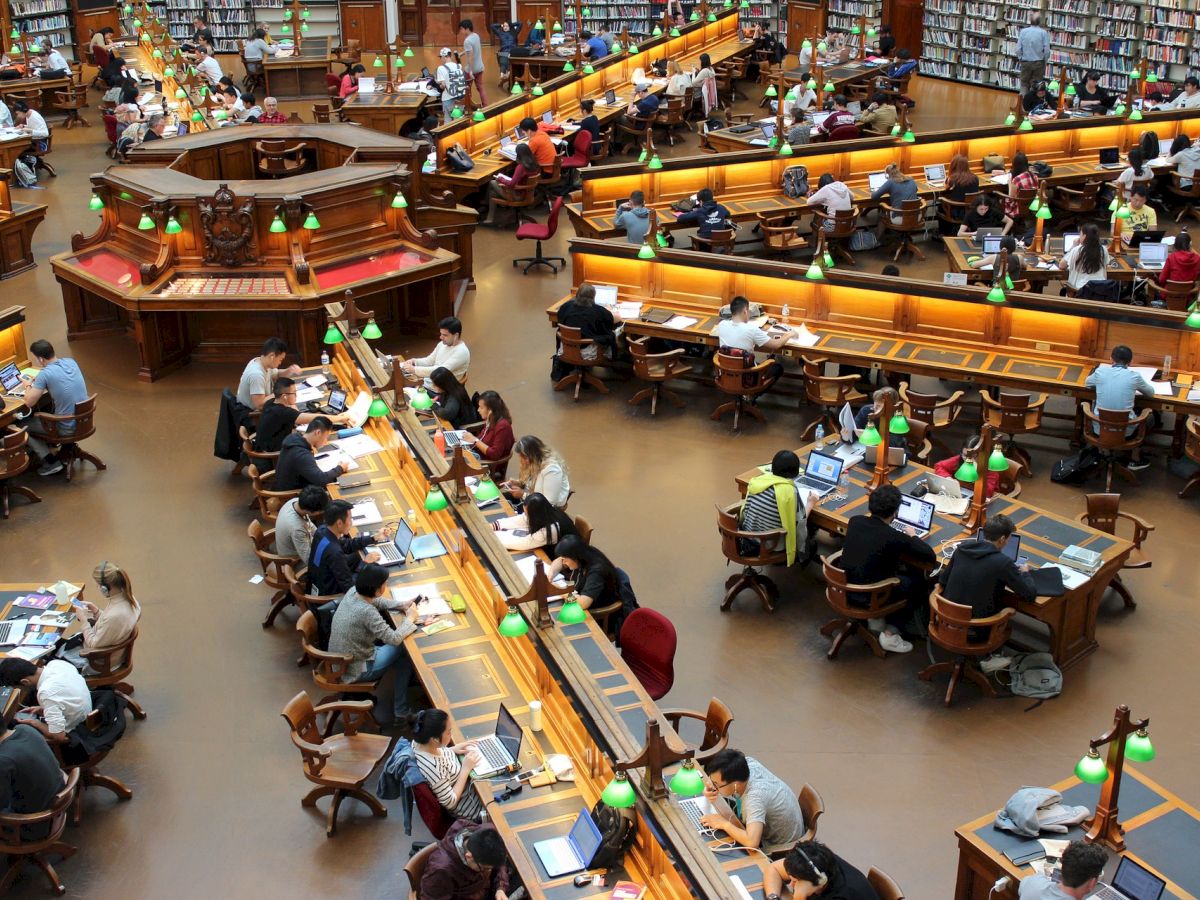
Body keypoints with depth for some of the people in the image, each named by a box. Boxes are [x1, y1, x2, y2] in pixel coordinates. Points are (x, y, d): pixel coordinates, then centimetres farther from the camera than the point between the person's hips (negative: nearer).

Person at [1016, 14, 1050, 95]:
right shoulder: (1043, 33, -10)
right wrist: (1045, 61, 7)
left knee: (1024, 84, 11)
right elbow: (1047, 50, -10)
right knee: (1036, 86, 7)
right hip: (1039, 62, -1)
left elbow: (1018, 49, -5)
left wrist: (1020, 59, 11)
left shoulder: (1023, 31, -5)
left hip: (1025, 62, 1)